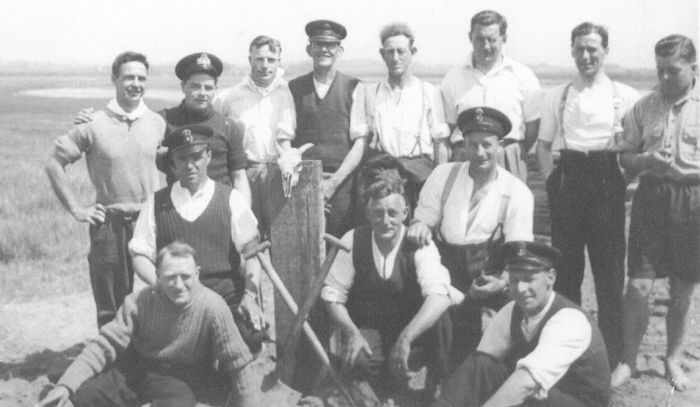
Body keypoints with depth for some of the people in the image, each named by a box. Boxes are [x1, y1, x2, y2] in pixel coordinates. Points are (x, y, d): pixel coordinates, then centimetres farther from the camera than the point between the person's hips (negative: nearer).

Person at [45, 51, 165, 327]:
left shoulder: (158, 123, 4)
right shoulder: (94, 126, -5)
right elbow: (54, 164, 0)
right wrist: (75, 209, -3)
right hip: (110, 225, -2)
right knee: (111, 307, 7)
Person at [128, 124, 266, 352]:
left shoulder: (231, 199, 9)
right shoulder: (156, 203, 13)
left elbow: (251, 252, 4)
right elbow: (140, 255, 9)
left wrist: (250, 294, -11)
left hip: (227, 300, -1)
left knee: (250, 335, -30)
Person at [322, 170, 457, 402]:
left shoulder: (419, 245, -17)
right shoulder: (353, 241, -10)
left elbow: (439, 296, -33)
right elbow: (332, 295, -5)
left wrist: (405, 338, -45)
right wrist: (352, 333, -22)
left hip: (415, 330, -1)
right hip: (369, 332, 1)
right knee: (354, 360, -31)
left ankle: (441, 390, -3)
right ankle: (402, 395, 0)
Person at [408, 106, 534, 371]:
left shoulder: (517, 192, 2)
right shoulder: (443, 175, 8)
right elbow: (423, 220, 8)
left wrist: (502, 282, -25)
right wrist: (419, 227, -17)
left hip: (491, 277, 0)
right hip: (447, 272, 1)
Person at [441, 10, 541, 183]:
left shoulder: (523, 76, 5)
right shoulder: (453, 78, 8)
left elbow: (532, 127, 9)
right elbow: (449, 127, 10)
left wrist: (515, 155, 6)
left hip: (509, 165, 0)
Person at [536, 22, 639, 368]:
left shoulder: (625, 96, 4)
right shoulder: (557, 97, 10)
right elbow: (543, 145, 12)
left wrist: (621, 180, -6)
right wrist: (551, 179, 0)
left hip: (606, 181, -2)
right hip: (567, 181, 2)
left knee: (609, 266, 1)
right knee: (566, 264, 8)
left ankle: (612, 350, 14)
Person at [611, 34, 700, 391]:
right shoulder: (644, 106, 5)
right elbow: (625, 156, 8)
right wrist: (647, 160, -12)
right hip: (651, 197, 1)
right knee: (638, 285, -2)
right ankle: (628, 361, 14)